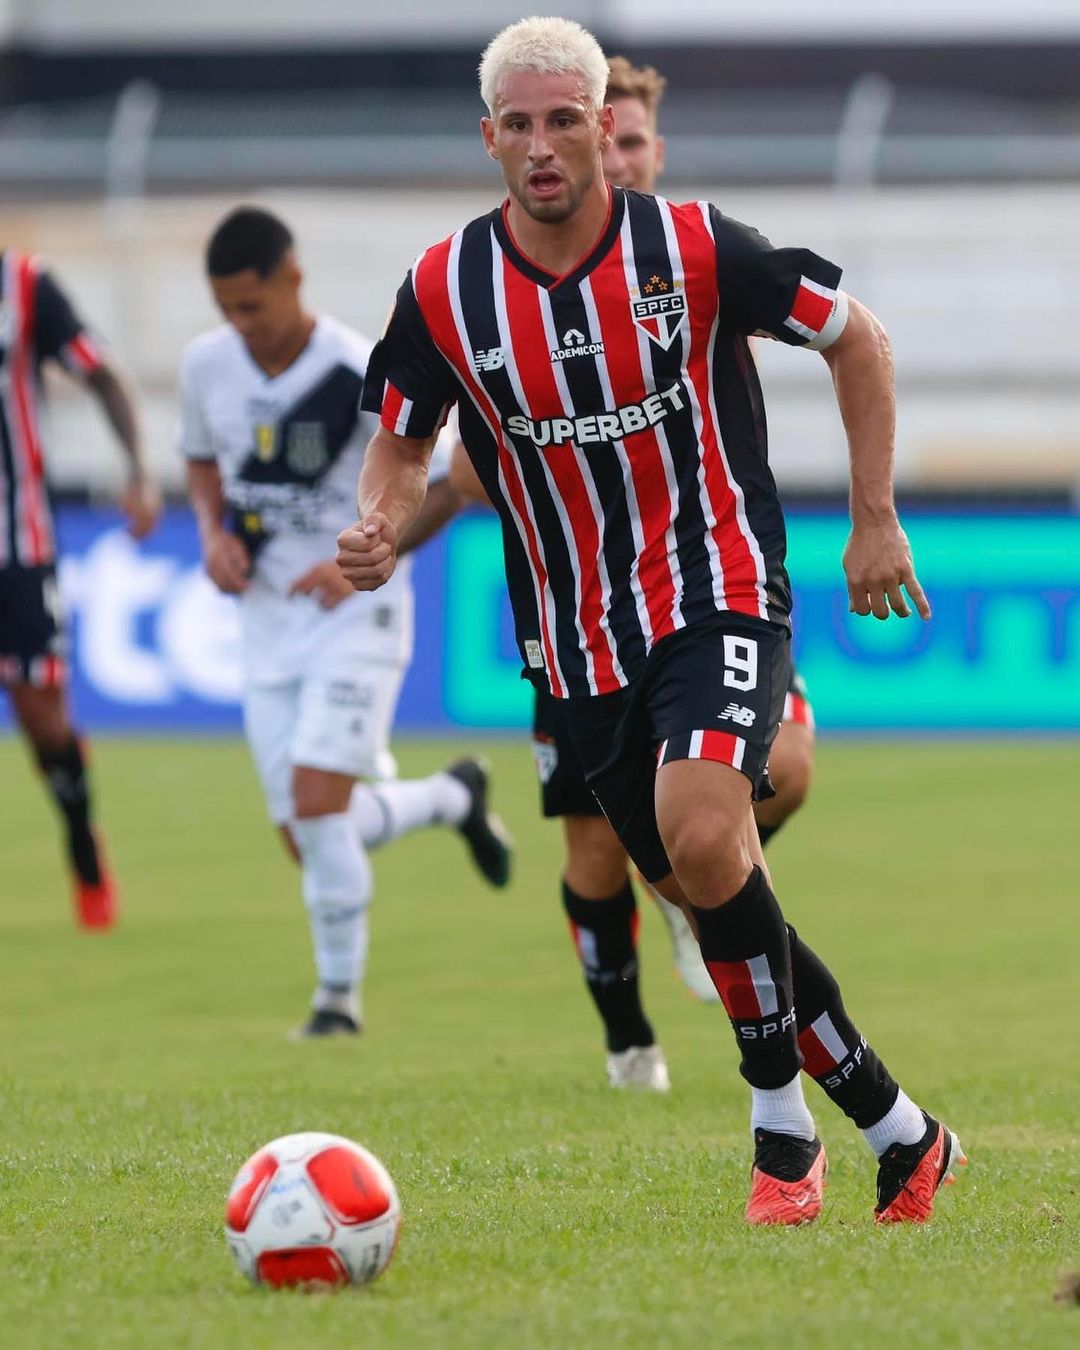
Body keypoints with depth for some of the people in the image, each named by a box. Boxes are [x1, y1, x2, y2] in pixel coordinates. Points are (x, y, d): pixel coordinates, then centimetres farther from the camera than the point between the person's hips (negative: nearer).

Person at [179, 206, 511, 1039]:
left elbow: (440, 486, -8)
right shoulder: (207, 365, 0)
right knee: (304, 835, 2)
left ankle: (340, 995, -3)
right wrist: (214, 533, -1)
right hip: (266, 620, 6)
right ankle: (452, 798, 29)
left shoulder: (360, 374, -16)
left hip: (356, 616, -6)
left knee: (319, 806, -18)